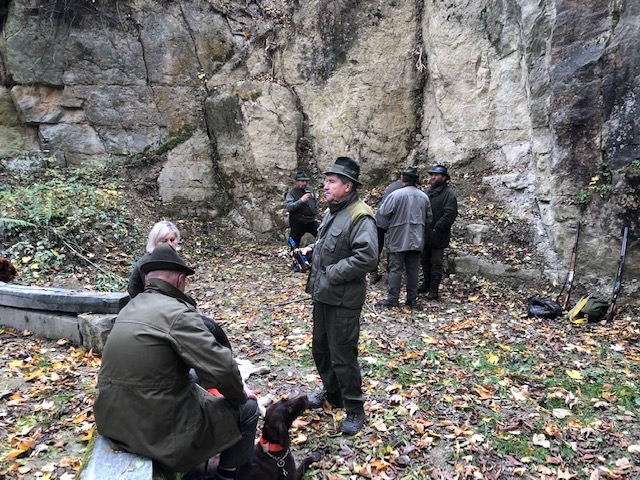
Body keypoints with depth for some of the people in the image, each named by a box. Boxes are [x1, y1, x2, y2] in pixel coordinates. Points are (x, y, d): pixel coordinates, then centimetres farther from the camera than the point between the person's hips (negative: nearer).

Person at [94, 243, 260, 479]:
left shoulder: (130, 308, 7)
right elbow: (222, 368, -23)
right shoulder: (177, 312, -20)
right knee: (247, 407, 7)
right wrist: (240, 394, -3)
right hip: (160, 431, -9)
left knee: (198, 388, 31)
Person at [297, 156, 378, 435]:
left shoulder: (359, 216, -20)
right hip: (322, 294, 10)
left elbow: (367, 257, -30)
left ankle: (354, 409, 22)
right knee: (320, 348, 22)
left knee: (342, 355, 2)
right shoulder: (332, 212, 11)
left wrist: (332, 274, -24)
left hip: (343, 299, -10)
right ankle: (332, 392, 43)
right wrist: (312, 249, 7)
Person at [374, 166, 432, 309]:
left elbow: (382, 214, -11)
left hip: (398, 239, -5)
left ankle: (392, 299, 5)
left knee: (395, 269, 2)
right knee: (413, 269, 10)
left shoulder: (396, 195, -13)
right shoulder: (424, 197, 5)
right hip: (416, 240, 5)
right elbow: (428, 219, 14)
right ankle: (412, 299, 16)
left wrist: (387, 227, 8)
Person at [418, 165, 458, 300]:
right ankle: (426, 283, 32)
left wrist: (436, 229, -20)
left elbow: (449, 215, -18)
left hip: (437, 236, -7)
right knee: (425, 261, 17)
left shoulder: (449, 194, -10)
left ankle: (434, 289, 10)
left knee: (436, 263, 3)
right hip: (425, 234, 7)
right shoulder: (429, 191, 11)